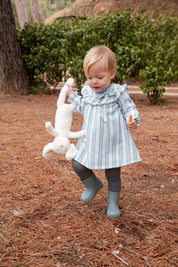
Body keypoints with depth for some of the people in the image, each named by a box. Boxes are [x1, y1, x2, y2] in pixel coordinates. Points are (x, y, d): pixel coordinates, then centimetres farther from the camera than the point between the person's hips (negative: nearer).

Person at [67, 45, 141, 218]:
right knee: (78, 166, 2)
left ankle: (113, 203, 33)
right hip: (90, 143, 5)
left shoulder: (118, 92, -14)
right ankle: (93, 185, 31)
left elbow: (129, 109, -9)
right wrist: (72, 95, 18)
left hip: (112, 144, -4)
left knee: (113, 176, 9)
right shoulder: (87, 92, 2)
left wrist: (133, 121, -29)